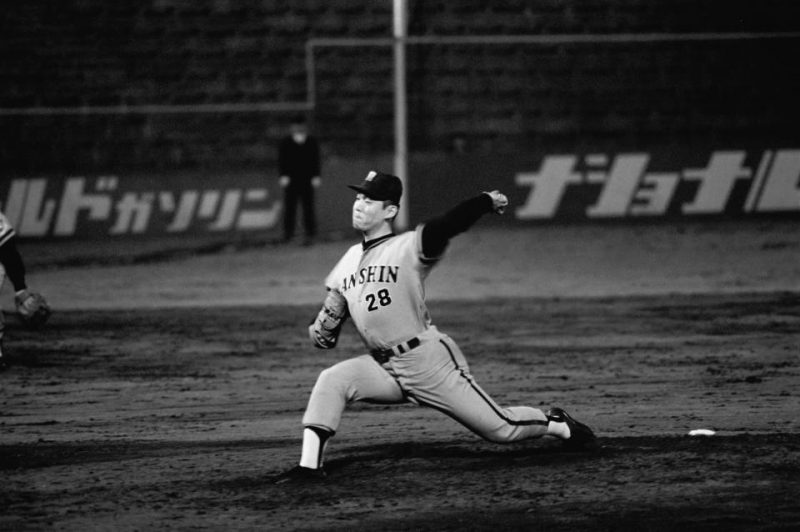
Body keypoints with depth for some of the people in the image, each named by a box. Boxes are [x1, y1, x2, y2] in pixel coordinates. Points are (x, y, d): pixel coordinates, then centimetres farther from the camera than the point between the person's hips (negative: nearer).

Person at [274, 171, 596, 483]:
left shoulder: (410, 248, -9)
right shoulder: (349, 260, 12)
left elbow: (451, 224, -24)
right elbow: (333, 308, 18)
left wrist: (487, 203, -35)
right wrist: (320, 328, -2)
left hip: (429, 362, -6)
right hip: (383, 367, 6)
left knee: (500, 428, -2)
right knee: (331, 382, -17)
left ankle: (558, 425, 25)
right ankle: (309, 465, -19)